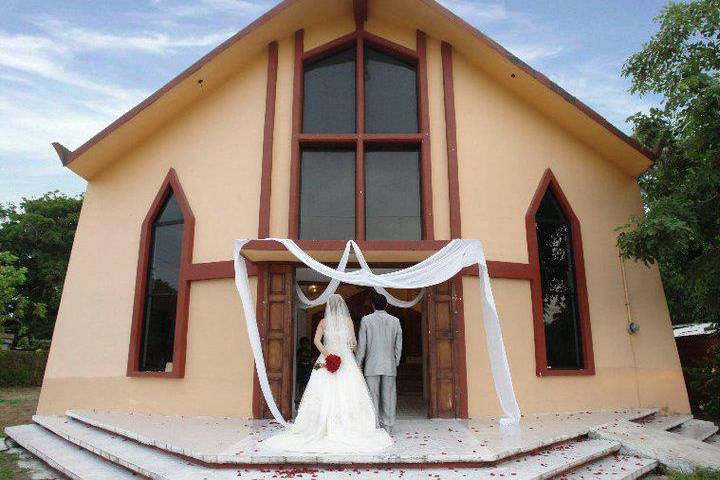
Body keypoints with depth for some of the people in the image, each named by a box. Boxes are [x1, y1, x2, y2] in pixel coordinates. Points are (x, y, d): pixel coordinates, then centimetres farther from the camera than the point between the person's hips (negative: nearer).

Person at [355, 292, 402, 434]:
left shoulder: (366, 320, -3)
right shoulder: (395, 321, 4)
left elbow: (361, 345, -2)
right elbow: (399, 345, 7)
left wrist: (358, 364, 5)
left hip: (372, 365, -2)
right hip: (390, 366, 2)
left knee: (373, 396, 3)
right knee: (388, 396, 7)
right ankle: (388, 427, 12)